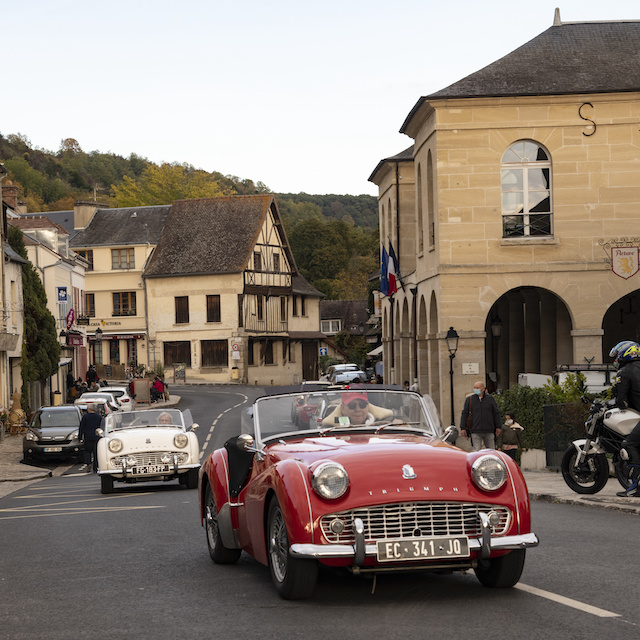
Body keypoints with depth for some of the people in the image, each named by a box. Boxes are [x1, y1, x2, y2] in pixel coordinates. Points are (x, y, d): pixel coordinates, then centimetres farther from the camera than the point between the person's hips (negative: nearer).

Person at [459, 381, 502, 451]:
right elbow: (464, 414, 5)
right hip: (475, 431, -1)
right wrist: (463, 428, -2)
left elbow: (496, 413, 11)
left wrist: (498, 427, 7)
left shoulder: (490, 398, 7)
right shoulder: (469, 399, 4)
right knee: (477, 451, -5)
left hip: (489, 431, 1)